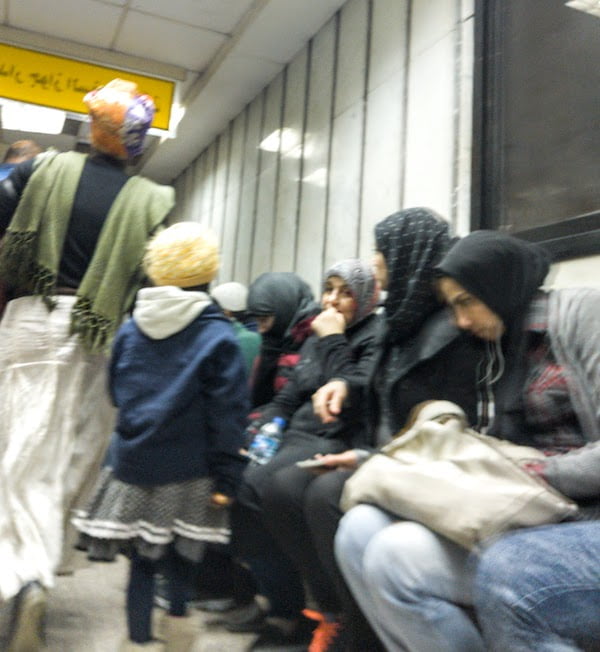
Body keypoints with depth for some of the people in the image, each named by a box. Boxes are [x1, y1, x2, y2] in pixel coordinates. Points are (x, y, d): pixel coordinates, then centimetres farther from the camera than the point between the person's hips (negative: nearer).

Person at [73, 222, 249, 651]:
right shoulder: (217, 336, -10)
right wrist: (227, 477, -8)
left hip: (132, 464, 3)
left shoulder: (129, 330, 4)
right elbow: (227, 415, -12)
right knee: (182, 552, 17)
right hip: (186, 470, -3)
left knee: (142, 558, 12)